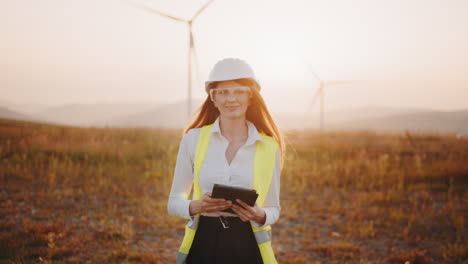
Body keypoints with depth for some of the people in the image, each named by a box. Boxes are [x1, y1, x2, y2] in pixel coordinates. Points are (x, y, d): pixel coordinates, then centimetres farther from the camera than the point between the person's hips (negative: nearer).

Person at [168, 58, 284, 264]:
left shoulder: (269, 147, 1)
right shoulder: (193, 139, -1)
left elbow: (273, 208, 8)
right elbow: (174, 202, 5)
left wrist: (260, 215, -14)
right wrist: (196, 206, -16)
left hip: (248, 246, 0)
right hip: (202, 245, 0)